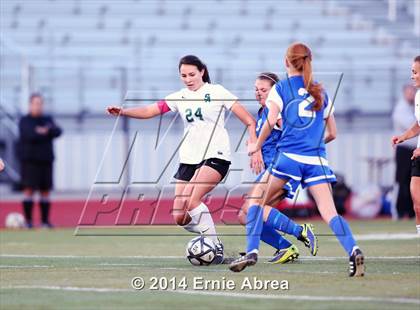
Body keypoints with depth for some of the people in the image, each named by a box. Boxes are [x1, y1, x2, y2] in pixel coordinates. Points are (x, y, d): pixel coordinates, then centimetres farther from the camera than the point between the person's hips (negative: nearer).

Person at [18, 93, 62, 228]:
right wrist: (47, 134, -6)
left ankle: (45, 220, 7)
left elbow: (58, 131, -2)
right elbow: (30, 136, -16)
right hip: (29, 160, -4)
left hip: (46, 160, 4)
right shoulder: (24, 121, 0)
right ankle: (28, 220, -4)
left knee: (46, 190, 3)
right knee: (29, 189, -8)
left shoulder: (48, 120, 14)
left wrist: (46, 130, -18)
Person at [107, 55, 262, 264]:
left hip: (215, 155, -5)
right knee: (180, 217, -4)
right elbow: (150, 111, 0)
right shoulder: (179, 97, 11)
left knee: (191, 198, -27)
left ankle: (215, 247, -17)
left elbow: (249, 121, -2)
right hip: (189, 158, 6)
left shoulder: (216, 92, -1)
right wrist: (122, 112, -16)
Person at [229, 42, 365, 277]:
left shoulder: (281, 88, 5)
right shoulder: (321, 92, 16)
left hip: (289, 155, -3)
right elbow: (333, 133, 17)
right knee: (329, 212, -6)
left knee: (257, 199, 11)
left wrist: (257, 145, 6)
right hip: (316, 159, 3)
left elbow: (271, 121, -8)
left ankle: (252, 251, -4)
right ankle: (353, 250, -29)